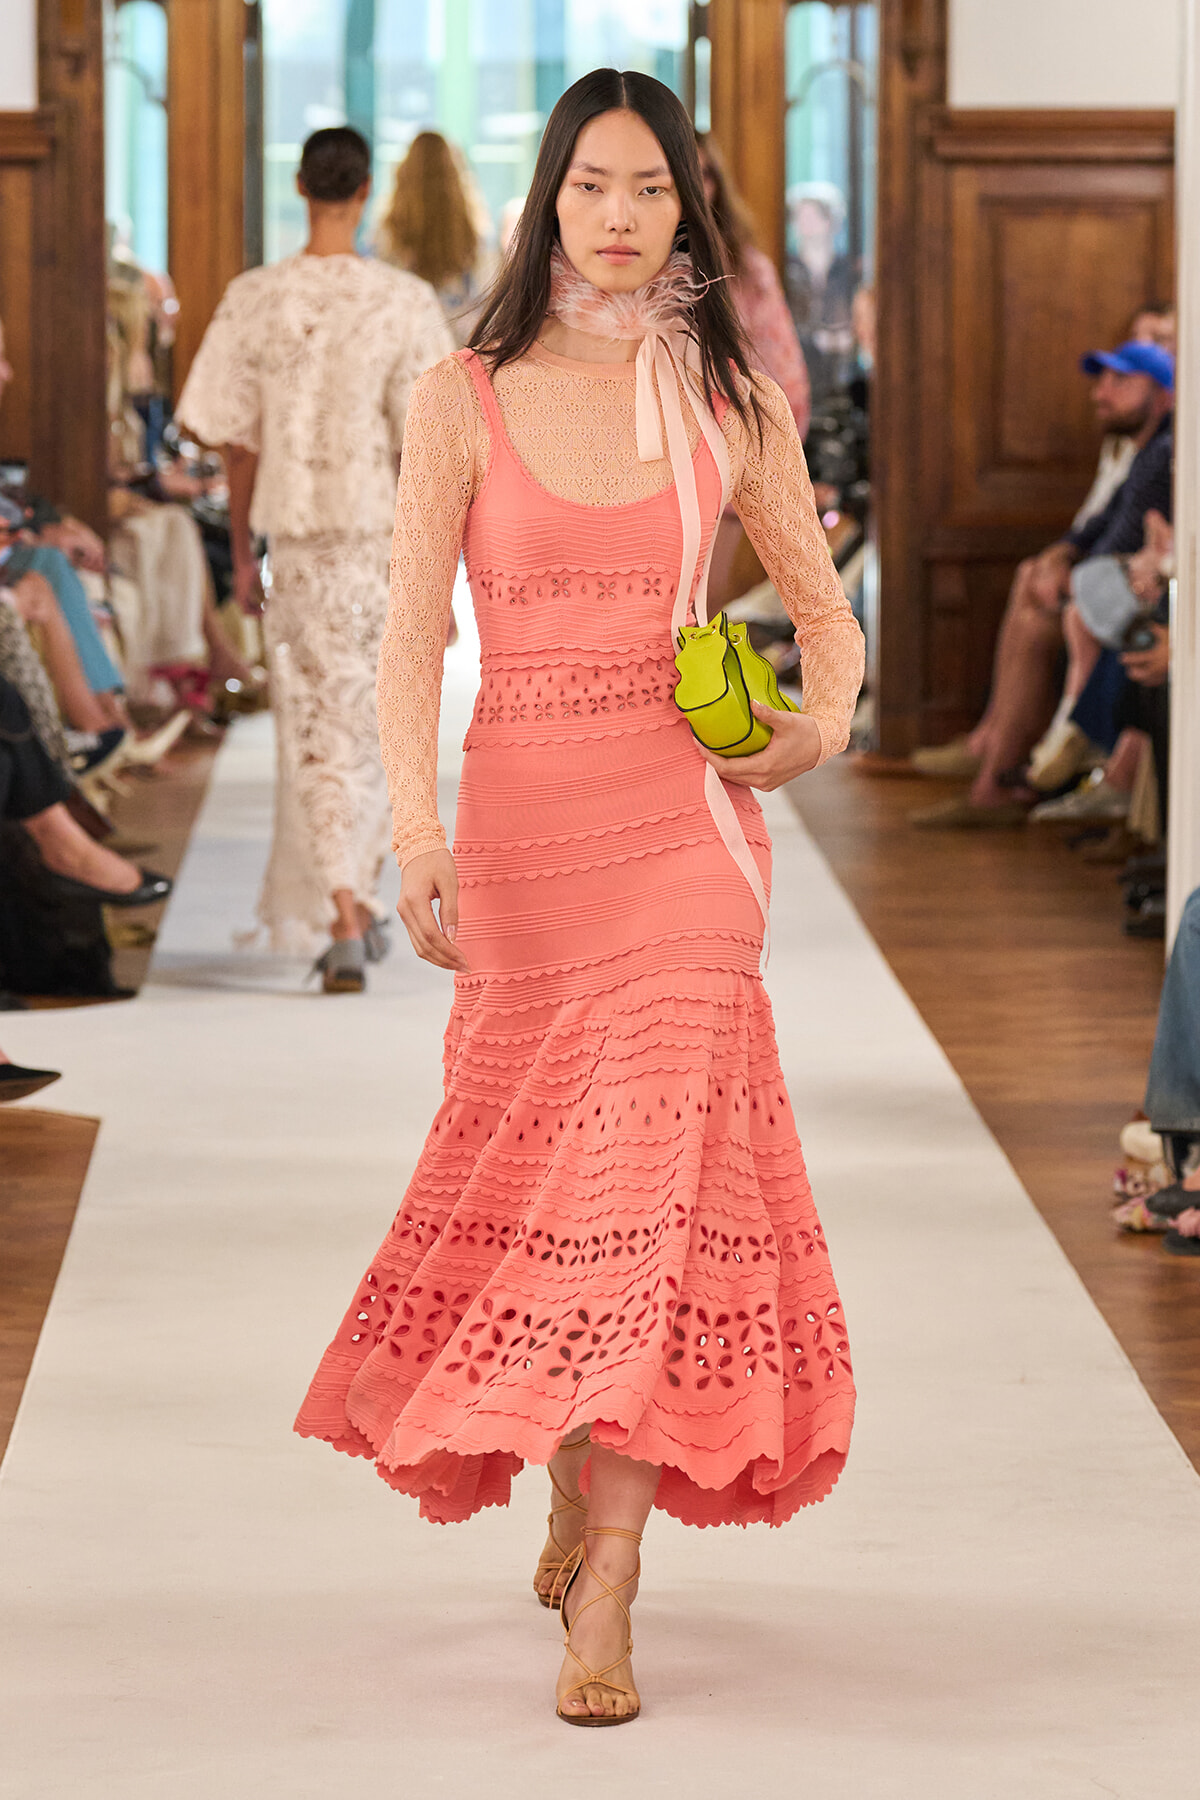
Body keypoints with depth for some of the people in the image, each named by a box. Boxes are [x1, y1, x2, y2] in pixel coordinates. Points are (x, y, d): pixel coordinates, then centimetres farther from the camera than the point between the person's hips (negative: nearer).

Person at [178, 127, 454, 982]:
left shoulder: (254, 300, -5)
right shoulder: (405, 302, -9)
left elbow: (239, 442, 0)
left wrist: (242, 552, 12)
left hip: (297, 538, 1)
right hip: (383, 540, -1)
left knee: (317, 730, 6)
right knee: (367, 727, 15)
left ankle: (343, 919, -5)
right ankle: (357, 907, 25)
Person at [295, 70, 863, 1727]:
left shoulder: (731, 405, 7)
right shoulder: (464, 403, 3)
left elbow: (825, 608, 16)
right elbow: (413, 629, -1)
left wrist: (822, 727, -5)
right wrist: (415, 828, -13)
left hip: (683, 819, 0)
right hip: (521, 821, 1)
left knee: (647, 1162, -10)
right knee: (534, 1168, 8)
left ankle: (603, 1603, -11)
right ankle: (572, 1507, 33)